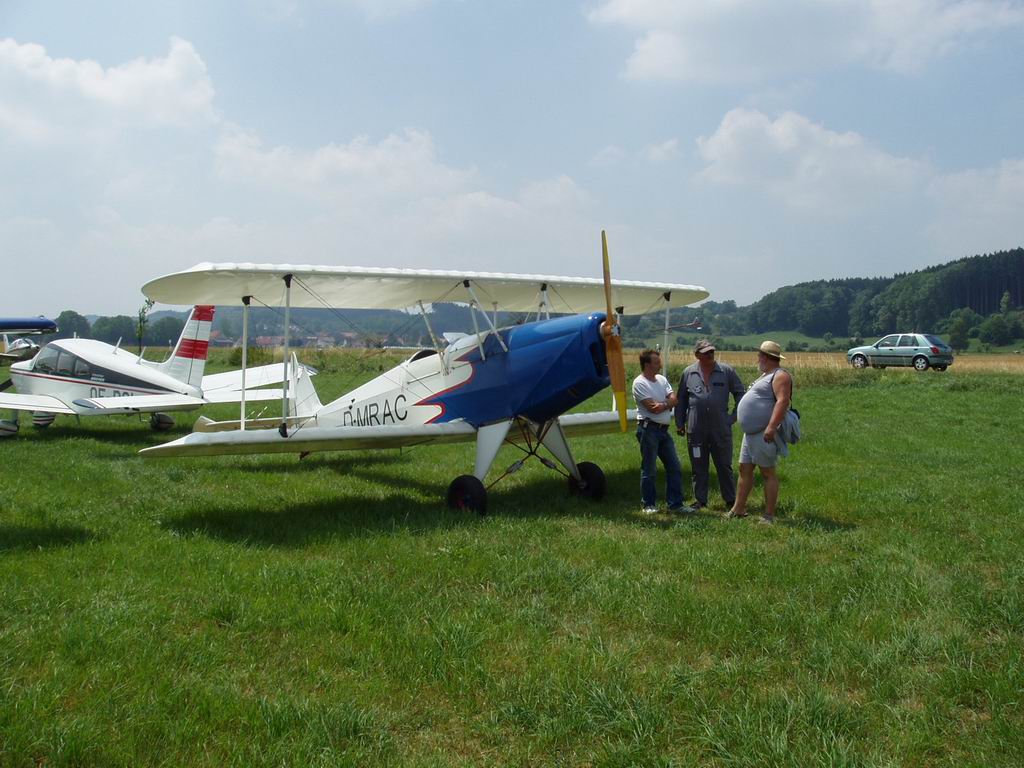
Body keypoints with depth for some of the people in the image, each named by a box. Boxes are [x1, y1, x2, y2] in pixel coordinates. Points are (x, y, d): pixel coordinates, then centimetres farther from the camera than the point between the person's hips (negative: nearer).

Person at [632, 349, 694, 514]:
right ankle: (649, 505, 11)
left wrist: (663, 404, -15)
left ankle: (675, 504, 13)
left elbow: (673, 400, 4)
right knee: (649, 470, 0)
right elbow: (652, 407, -17)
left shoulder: (662, 379, 14)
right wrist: (668, 403, -2)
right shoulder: (639, 383, -10)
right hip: (649, 428, -8)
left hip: (664, 429, 8)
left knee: (674, 467, 7)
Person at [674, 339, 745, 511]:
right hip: (696, 430, 1)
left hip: (721, 429, -1)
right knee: (698, 468, 8)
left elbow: (739, 393, 9)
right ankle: (700, 500, 17)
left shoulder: (726, 371, 2)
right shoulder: (688, 373, 5)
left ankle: (730, 500, 17)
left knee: (725, 466, 7)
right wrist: (679, 423, 9)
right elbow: (681, 400, 12)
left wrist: (734, 416, 2)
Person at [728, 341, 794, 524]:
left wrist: (771, 427, -33)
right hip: (751, 433, 10)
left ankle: (769, 515, -1)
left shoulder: (780, 376, -11)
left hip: (765, 434, -10)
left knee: (767, 473, -5)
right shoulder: (765, 375, 21)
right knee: (744, 469, 11)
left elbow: (783, 401, -24)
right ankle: (738, 509, 18)